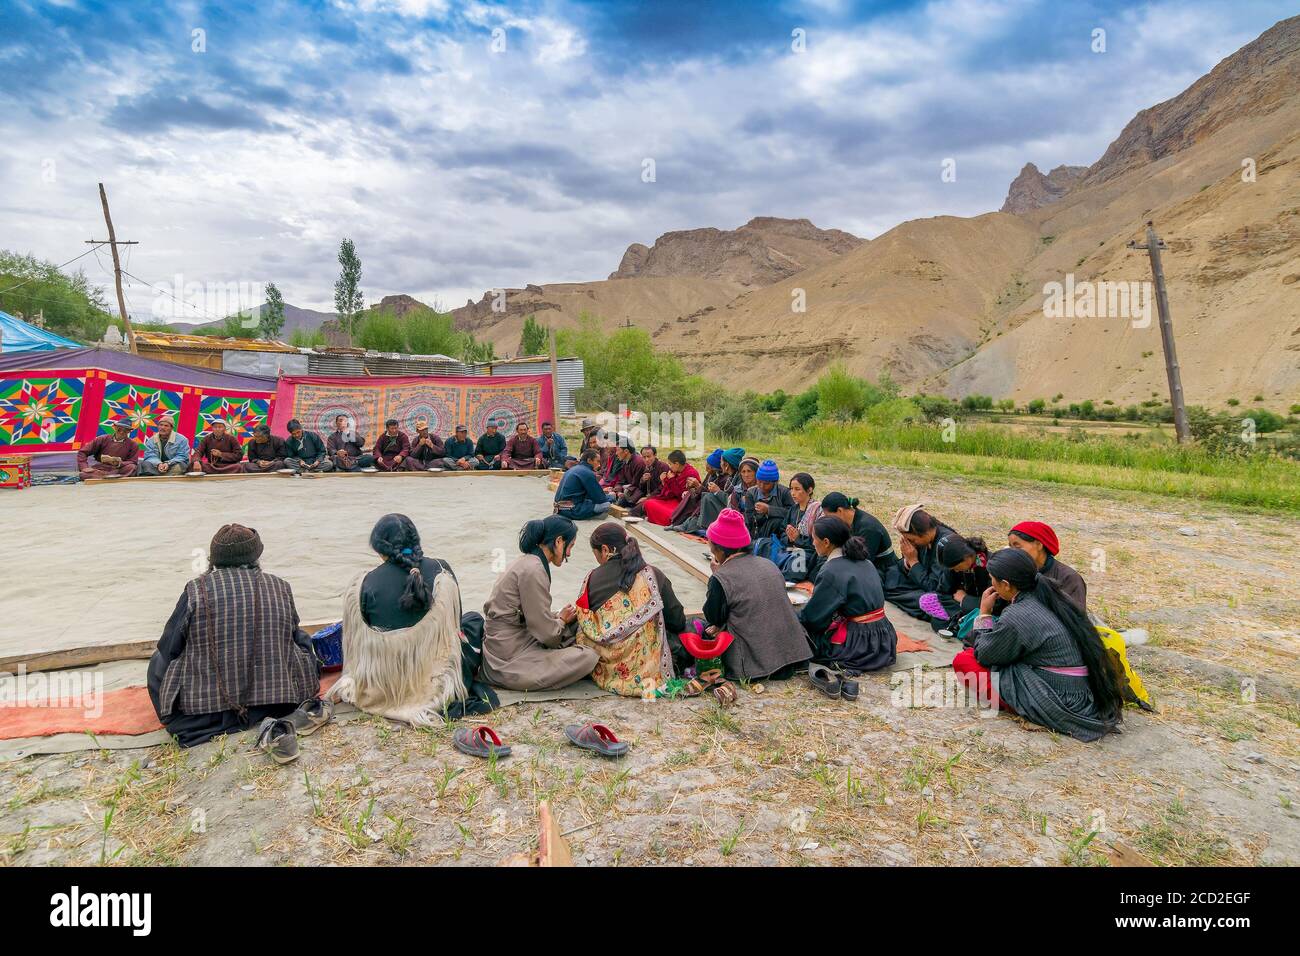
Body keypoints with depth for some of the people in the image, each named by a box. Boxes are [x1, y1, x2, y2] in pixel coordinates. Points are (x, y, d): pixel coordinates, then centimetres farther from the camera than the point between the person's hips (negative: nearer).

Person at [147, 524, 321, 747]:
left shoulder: (195, 590, -5)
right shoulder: (281, 588, 0)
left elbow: (168, 649, 3)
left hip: (205, 706, -1)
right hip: (279, 701, 1)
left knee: (158, 660, 25)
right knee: (302, 640, 26)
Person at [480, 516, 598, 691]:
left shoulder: (527, 560, 9)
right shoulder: (533, 570, -22)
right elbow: (546, 632, -18)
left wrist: (559, 616, 5)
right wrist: (562, 620, 1)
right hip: (508, 662, -9)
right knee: (588, 657, -17)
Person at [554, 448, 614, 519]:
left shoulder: (574, 468, 16)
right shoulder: (588, 473, -12)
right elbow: (600, 499, -8)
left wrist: (602, 491, 22)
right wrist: (611, 497, 12)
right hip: (571, 511, -10)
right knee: (606, 504, -16)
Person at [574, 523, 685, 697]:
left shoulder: (592, 579, -2)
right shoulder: (653, 575, -2)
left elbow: (584, 626, 5)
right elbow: (677, 623, 3)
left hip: (609, 669, 3)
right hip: (648, 666, -3)